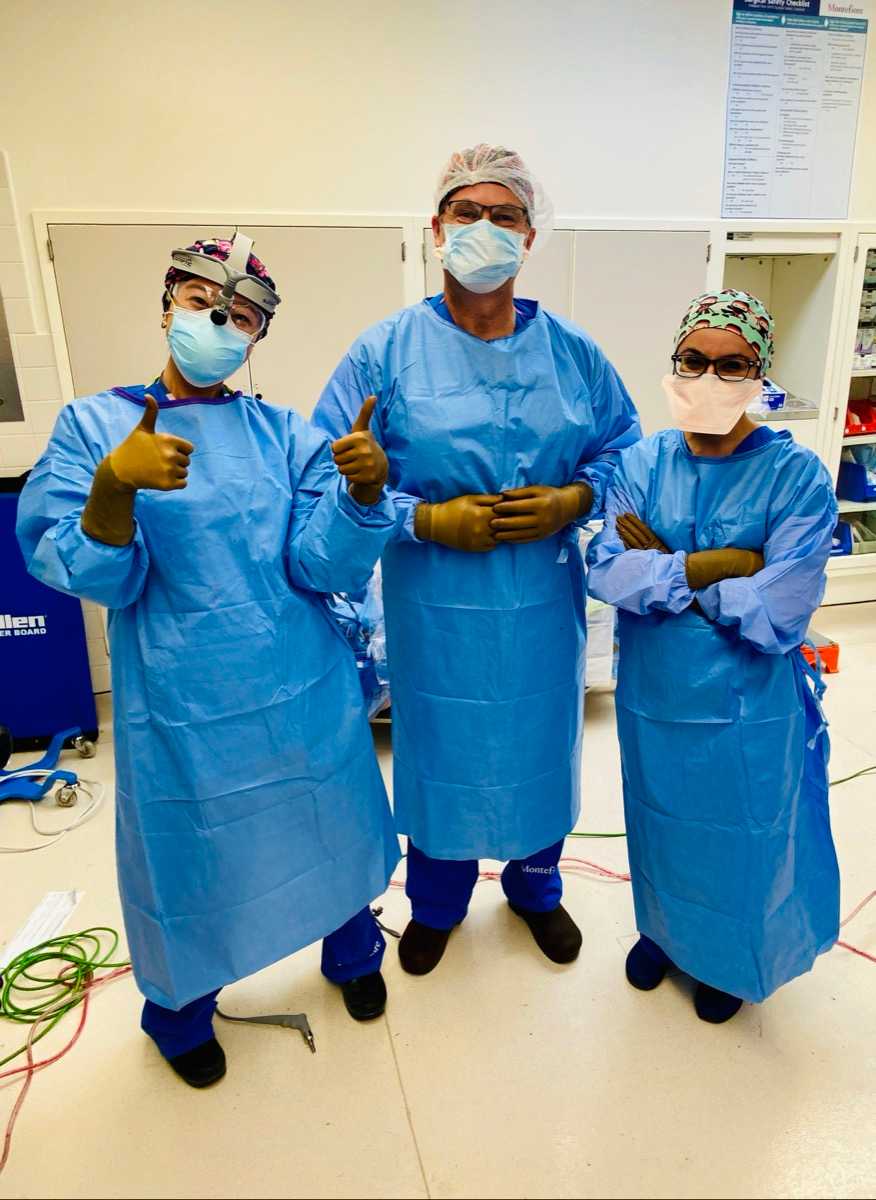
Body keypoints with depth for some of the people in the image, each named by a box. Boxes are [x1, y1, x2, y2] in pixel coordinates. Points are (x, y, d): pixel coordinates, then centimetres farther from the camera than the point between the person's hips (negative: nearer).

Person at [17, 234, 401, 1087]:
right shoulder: (92, 424, -2)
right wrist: (115, 483, -30)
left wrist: (365, 487, -26)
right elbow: (88, 575, -11)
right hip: (181, 701, -1)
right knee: (187, 851, 14)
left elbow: (323, 563, -8)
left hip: (303, 689, 2)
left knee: (330, 829, 19)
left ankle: (352, 957, 52)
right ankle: (180, 1011, 47)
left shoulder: (284, 434, 1)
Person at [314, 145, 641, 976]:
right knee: (441, 752, 14)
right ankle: (435, 904, 44)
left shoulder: (572, 352, 1)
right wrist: (427, 519, -19)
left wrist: (573, 498, -12)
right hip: (435, 607, -2)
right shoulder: (386, 351, -6)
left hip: (543, 605, 3)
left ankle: (535, 889, 49)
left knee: (538, 747, 18)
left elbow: (626, 452, 8)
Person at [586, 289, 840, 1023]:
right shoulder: (643, 463, -6)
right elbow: (608, 575, -16)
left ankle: (729, 960, 47)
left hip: (747, 708, -2)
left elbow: (777, 614, -22)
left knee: (739, 840, 17)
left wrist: (663, 569, -17)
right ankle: (665, 929, 52)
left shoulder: (796, 476, -15)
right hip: (652, 695, 3)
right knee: (661, 823, 23)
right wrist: (724, 563, -22)